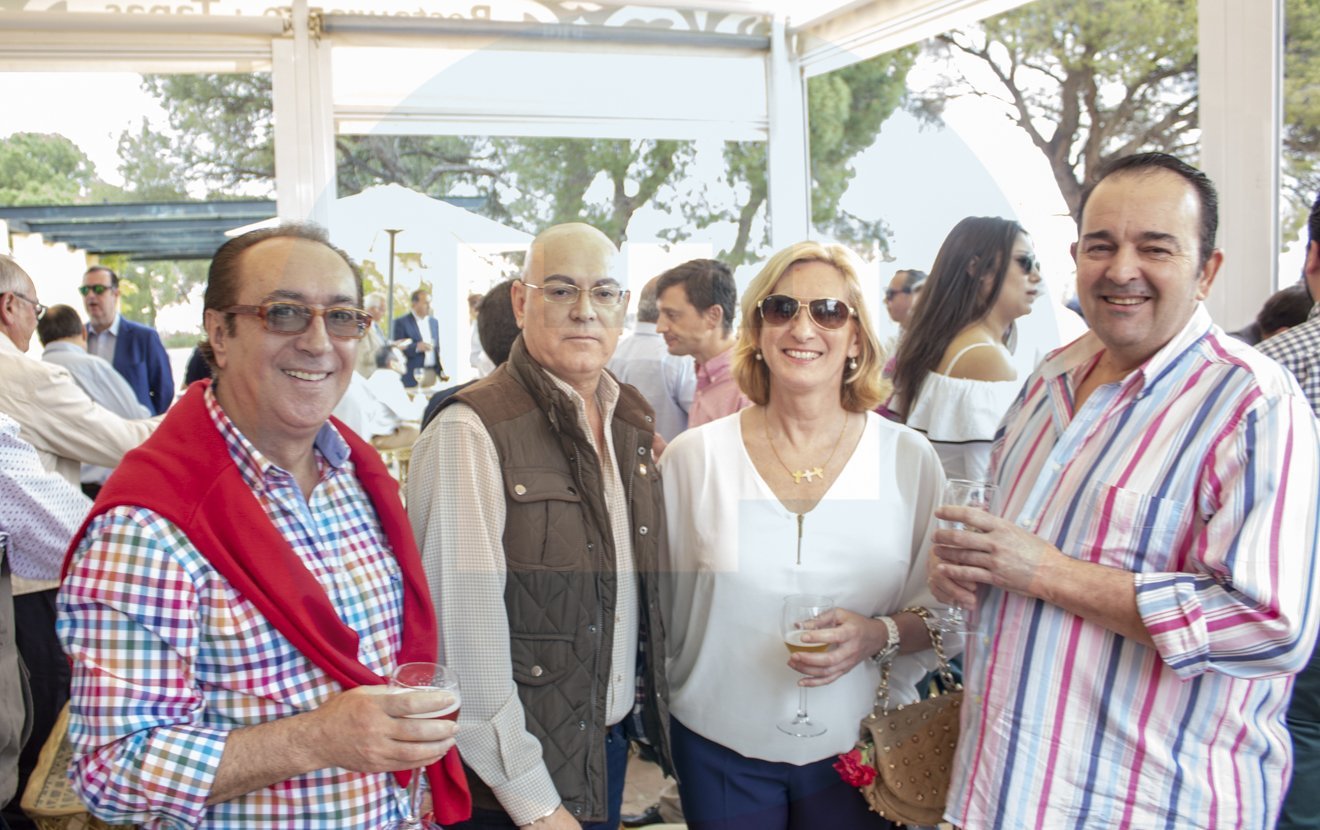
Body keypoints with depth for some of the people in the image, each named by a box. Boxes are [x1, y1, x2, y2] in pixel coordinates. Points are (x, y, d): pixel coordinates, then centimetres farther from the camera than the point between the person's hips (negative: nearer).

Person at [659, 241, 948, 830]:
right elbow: (660, 605, 4)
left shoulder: (908, 460, -4)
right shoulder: (692, 457, -5)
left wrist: (880, 635, -17)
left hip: (858, 753, 0)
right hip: (722, 752, 0)